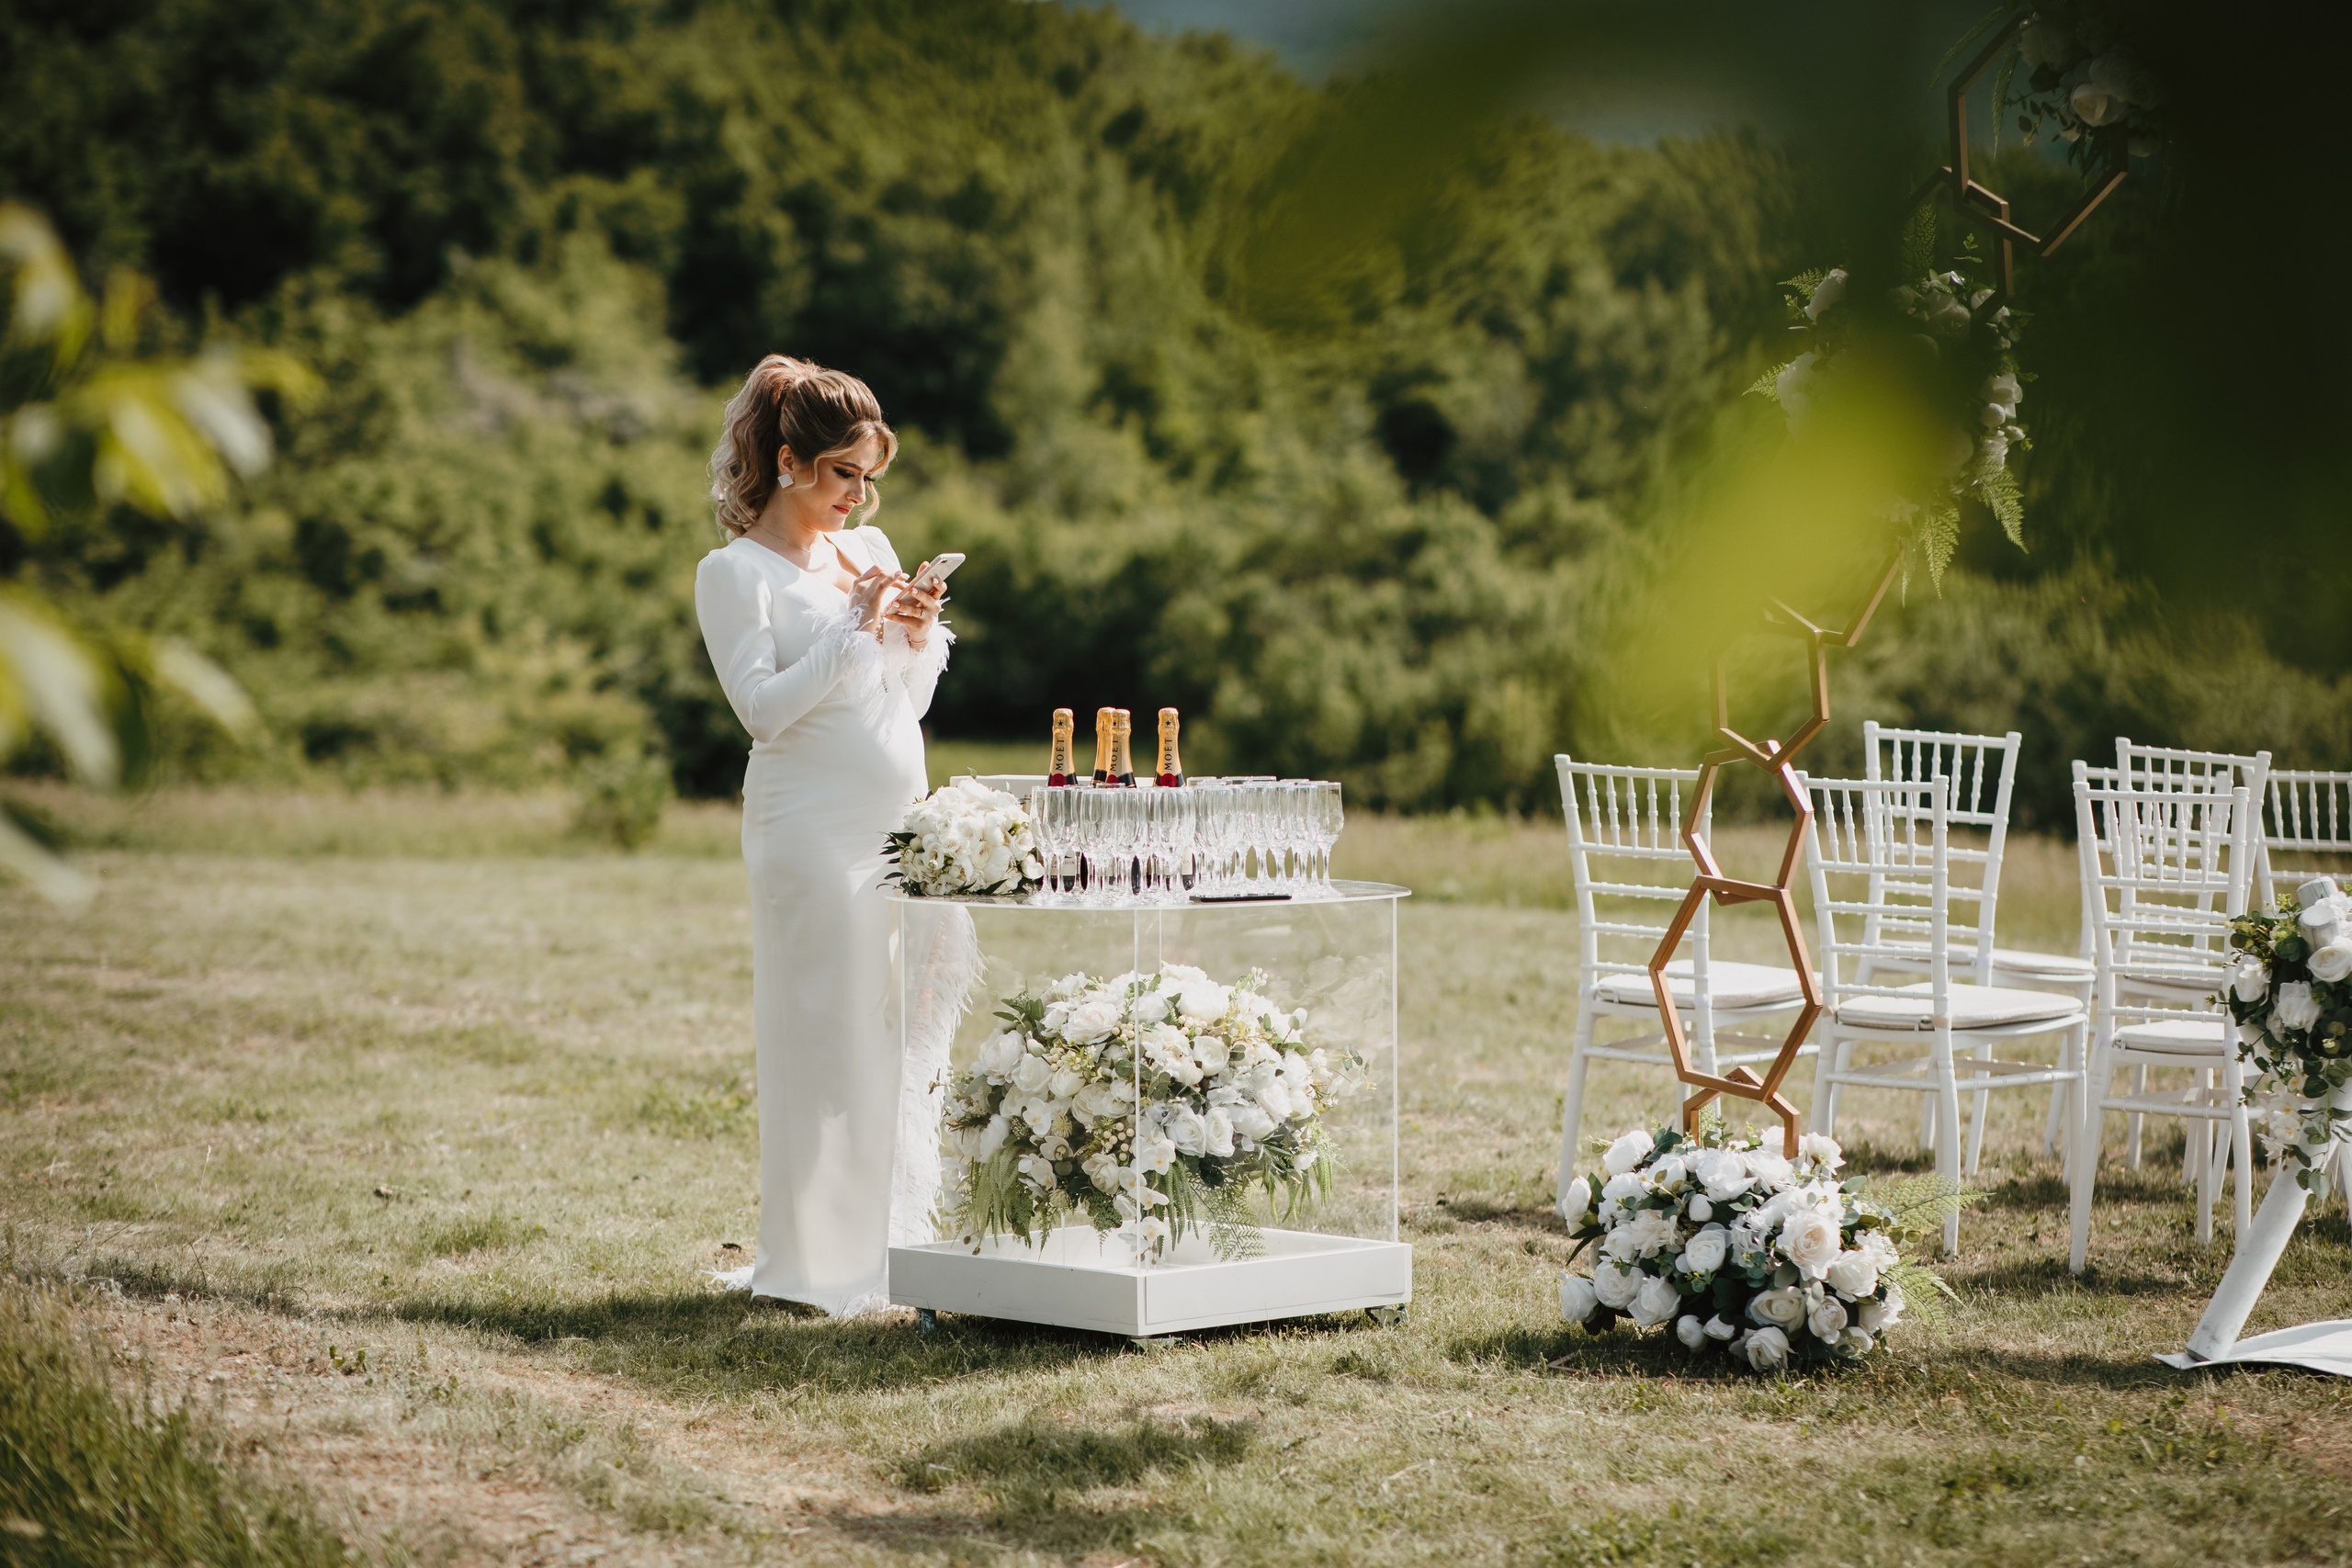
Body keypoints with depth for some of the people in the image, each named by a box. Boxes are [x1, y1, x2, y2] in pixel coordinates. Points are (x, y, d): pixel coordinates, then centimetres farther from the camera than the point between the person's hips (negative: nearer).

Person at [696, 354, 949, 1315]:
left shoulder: (868, 550, 16)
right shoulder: (735, 572, -4)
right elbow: (762, 706, -14)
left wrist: (918, 635, 0)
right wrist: (857, 628, -14)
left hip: (901, 822, 7)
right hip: (814, 830, -7)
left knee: (911, 1027, 7)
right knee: (829, 1030, -6)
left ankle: (902, 1238, 17)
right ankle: (819, 1262, 2)